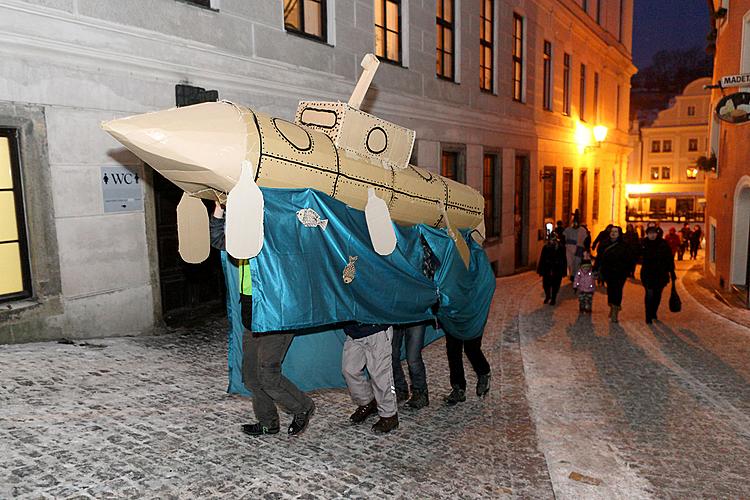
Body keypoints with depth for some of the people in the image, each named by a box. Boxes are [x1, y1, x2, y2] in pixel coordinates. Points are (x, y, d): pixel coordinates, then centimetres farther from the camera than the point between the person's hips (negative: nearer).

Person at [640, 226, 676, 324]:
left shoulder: (663, 244, -4)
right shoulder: (643, 244, -5)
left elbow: (669, 259, -1)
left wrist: (672, 272, -3)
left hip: (661, 274, 2)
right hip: (648, 274, -2)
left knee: (657, 294, 12)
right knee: (649, 293, -9)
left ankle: (653, 313, 31)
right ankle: (648, 316, -4)